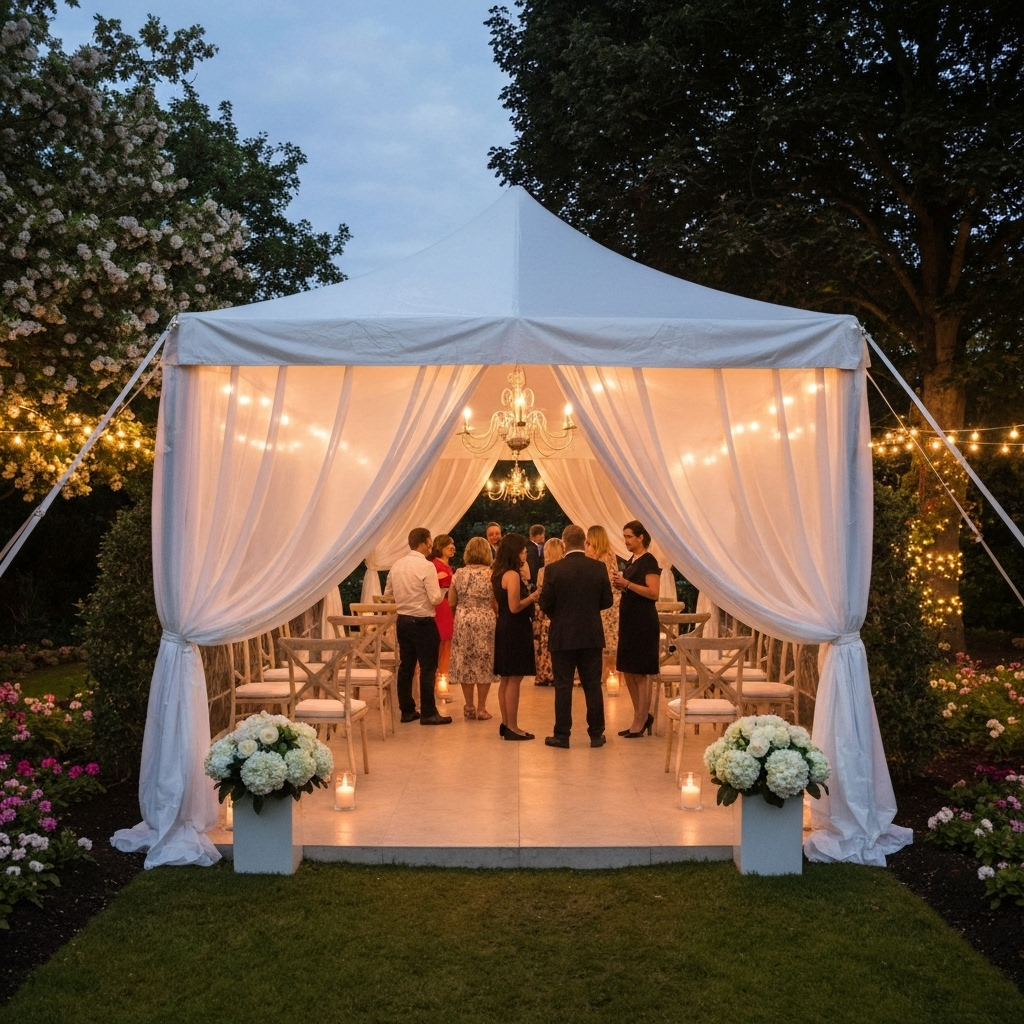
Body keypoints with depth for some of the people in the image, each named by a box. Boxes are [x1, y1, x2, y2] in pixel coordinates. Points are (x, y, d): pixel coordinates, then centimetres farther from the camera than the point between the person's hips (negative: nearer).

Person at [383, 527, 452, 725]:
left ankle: (407, 711, 19)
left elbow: (387, 594, 12)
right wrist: (442, 592, 1)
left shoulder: (397, 565, 4)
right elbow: (436, 598, -20)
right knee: (428, 668, 1)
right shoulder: (426, 566, -16)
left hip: (403, 620, 7)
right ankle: (428, 713, 4)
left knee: (406, 666, 12)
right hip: (423, 622, -7)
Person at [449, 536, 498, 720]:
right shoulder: (491, 574, -8)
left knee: (465, 663, 11)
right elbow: (496, 604, -7)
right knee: (484, 664, 6)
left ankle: (469, 707, 17)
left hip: (463, 621, 3)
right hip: (485, 622, -2)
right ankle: (481, 708, 9)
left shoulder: (459, 574, 0)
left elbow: (451, 602, 5)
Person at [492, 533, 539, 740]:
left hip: (504, 628, 10)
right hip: (515, 630, -10)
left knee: (506, 680, 14)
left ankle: (506, 723, 20)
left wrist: (529, 597, 15)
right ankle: (512, 727, 1)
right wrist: (532, 597, -10)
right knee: (514, 680, -4)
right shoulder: (512, 575, -17)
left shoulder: (498, 574, 11)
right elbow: (515, 607, -21)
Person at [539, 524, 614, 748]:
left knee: (563, 686, 4)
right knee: (593, 686, 9)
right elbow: (607, 601, 0)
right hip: (592, 635, 2)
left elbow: (545, 603, -8)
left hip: (562, 636, -2)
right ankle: (596, 734, 14)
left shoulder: (553, 569, -10)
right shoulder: (599, 568, -4)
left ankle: (562, 735, 8)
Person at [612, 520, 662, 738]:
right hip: (628, 619, 9)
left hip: (643, 621, -9)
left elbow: (653, 593, -19)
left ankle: (640, 722, 8)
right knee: (627, 671, 11)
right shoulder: (631, 560, 15)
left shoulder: (649, 561, -11)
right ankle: (643, 717, 23)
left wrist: (627, 583, -21)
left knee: (641, 672, -1)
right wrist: (620, 585, 4)